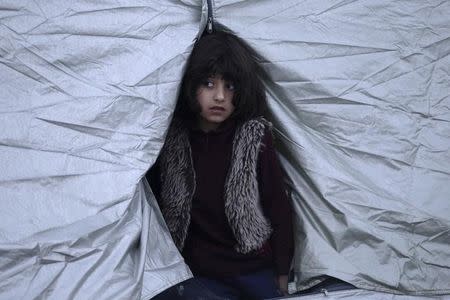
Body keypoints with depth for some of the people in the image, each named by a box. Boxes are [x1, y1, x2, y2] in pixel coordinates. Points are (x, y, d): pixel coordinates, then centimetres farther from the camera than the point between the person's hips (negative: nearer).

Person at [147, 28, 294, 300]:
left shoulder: (255, 137, -3)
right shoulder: (170, 140, -1)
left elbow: (279, 208, 1)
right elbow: (152, 208, 8)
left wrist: (282, 277, 1)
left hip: (256, 273, -1)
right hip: (195, 277, 1)